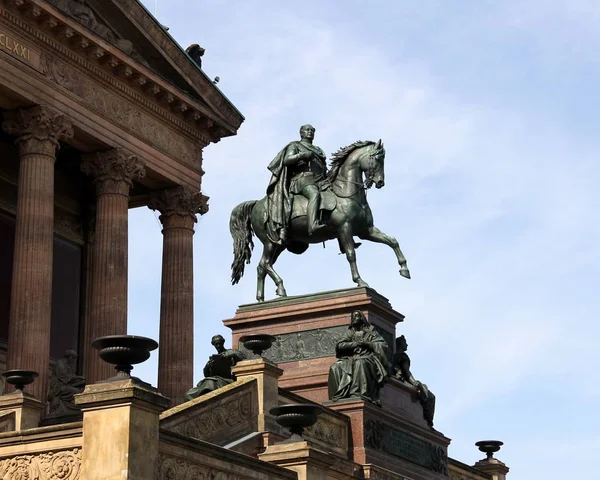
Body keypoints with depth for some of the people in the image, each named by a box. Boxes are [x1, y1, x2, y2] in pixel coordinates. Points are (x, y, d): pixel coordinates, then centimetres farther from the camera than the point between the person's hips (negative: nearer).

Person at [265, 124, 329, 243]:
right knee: (315, 194, -39)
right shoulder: (295, 146, 15)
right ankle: (313, 226, -60)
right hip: (302, 179, -7)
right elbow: (286, 160, -1)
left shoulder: (318, 150, 34)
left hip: (320, 181, 7)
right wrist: (302, 155, -15)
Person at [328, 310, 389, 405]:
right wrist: (357, 343, -6)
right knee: (336, 368, -27)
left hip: (367, 357, -3)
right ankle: (339, 395, -34)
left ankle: (357, 393, -49)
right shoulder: (350, 332, 24)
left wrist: (367, 343, -8)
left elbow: (383, 345, 6)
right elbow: (340, 345, 6)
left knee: (360, 363, -40)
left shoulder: (370, 331, 17)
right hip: (351, 358, 4)